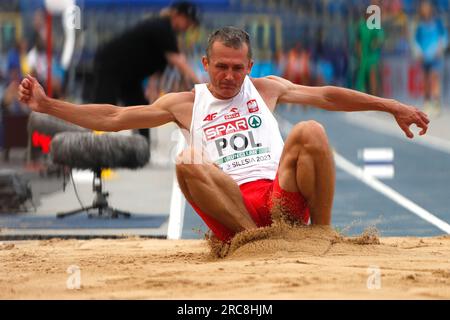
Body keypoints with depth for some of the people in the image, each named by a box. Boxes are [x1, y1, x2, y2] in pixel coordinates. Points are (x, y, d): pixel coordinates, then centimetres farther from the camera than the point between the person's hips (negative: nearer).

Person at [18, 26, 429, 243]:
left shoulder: (265, 89, 19)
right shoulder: (185, 104, 15)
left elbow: (326, 96, 17)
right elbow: (113, 117, 11)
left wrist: (390, 105, 10)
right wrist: (47, 105, 2)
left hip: (284, 197, 1)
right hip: (232, 210, -1)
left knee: (310, 131, -26)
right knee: (188, 162, -30)